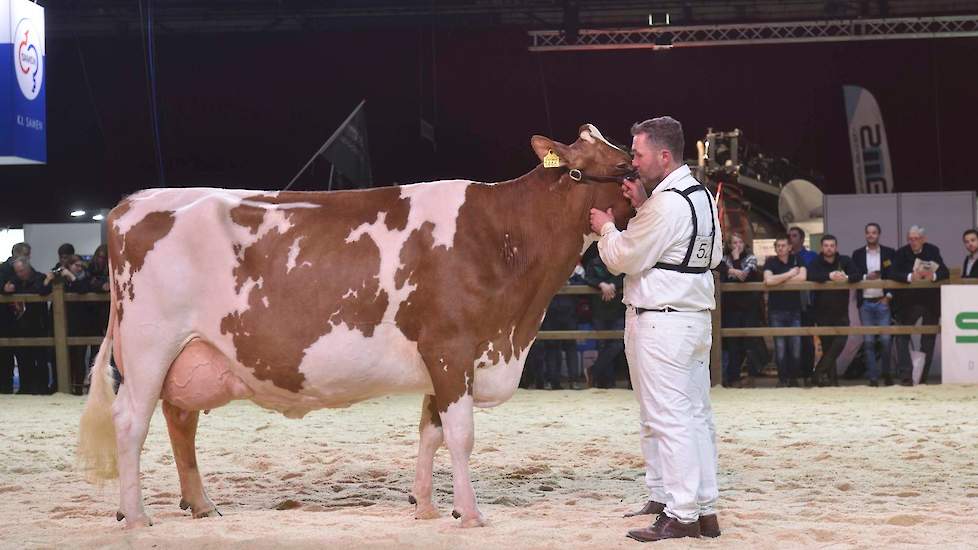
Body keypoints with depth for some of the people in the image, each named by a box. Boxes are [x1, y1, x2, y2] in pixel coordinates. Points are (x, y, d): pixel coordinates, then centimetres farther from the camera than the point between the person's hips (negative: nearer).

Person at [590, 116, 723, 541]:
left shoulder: (666, 204, -18)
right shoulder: (700, 195, 12)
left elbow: (623, 258, -12)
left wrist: (607, 228, 6)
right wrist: (641, 207, 12)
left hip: (659, 322, -10)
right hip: (694, 316, 10)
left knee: (668, 419, -7)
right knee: (696, 415, 10)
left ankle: (681, 515, -5)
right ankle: (704, 508, 14)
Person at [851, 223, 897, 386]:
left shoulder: (889, 253, 6)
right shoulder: (857, 254, 10)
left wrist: (889, 296, -5)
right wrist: (866, 277, -14)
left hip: (882, 301, -1)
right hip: (865, 303, 1)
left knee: (885, 340, -7)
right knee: (868, 341, -1)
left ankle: (886, 373, 10)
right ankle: (873, 377, 1)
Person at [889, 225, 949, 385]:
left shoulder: (933, 251, -1)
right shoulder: (901, 253, -4)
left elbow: (945, 272, -10)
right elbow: (893, 275, -15)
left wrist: (933, 276, -32)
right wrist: (910, 277, -33)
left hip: (930, 300, 1)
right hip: (908, 301, -1)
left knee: (929, 338, 5)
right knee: (902, 336, -10)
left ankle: (923, 375, 15)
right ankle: (905, 374, -12)